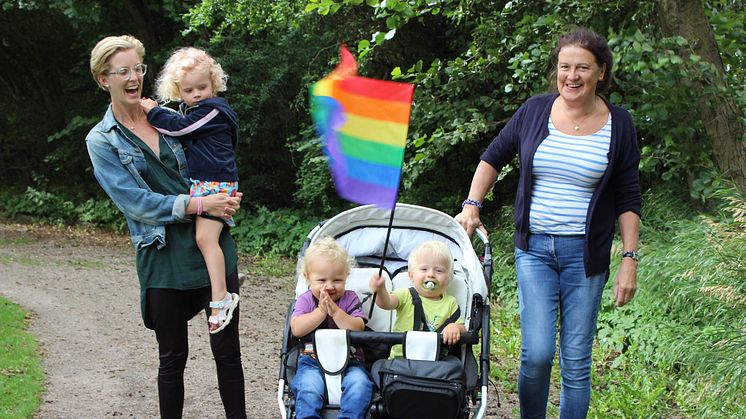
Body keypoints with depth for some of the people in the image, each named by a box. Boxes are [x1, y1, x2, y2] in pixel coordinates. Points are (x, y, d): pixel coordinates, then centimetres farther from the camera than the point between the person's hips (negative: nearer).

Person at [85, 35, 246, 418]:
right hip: (163, 258, -2)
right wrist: (199, 205, -17)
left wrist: (226, 199, -4)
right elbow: (134, 201, -10)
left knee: (227, 350, 4)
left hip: (212, 247, 3)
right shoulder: (101, 140, 0)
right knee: (173, 357, 9)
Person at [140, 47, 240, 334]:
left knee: (205, 237, -17)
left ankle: (220, 298, -18)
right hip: (196, 182, 10)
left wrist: (153, 111, -6)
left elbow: (178, 127, -15)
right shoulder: (190, 110, 17)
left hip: (216, 182, -10)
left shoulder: (213, 109, -13)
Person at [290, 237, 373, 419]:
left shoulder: (350, 298, 9)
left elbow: (358, 329, -7)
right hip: (312, 361, -1)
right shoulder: (305, 300, 8)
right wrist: (321, 311, -14)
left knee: (359, 384, -29)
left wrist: (335, 311, -18)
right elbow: (296, 329, -9)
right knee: (308, 388, -31)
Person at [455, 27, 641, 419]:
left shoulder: (618, 125, -1)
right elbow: (494, 156, 14)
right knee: (537, 353, -10)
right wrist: (472, 204, 3)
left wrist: (630, 259, -3)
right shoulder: (535, 110, 0)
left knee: (576, 361, 3)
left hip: (585, 254, 0)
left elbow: (628, 200, 3)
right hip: (534, 248, 0)